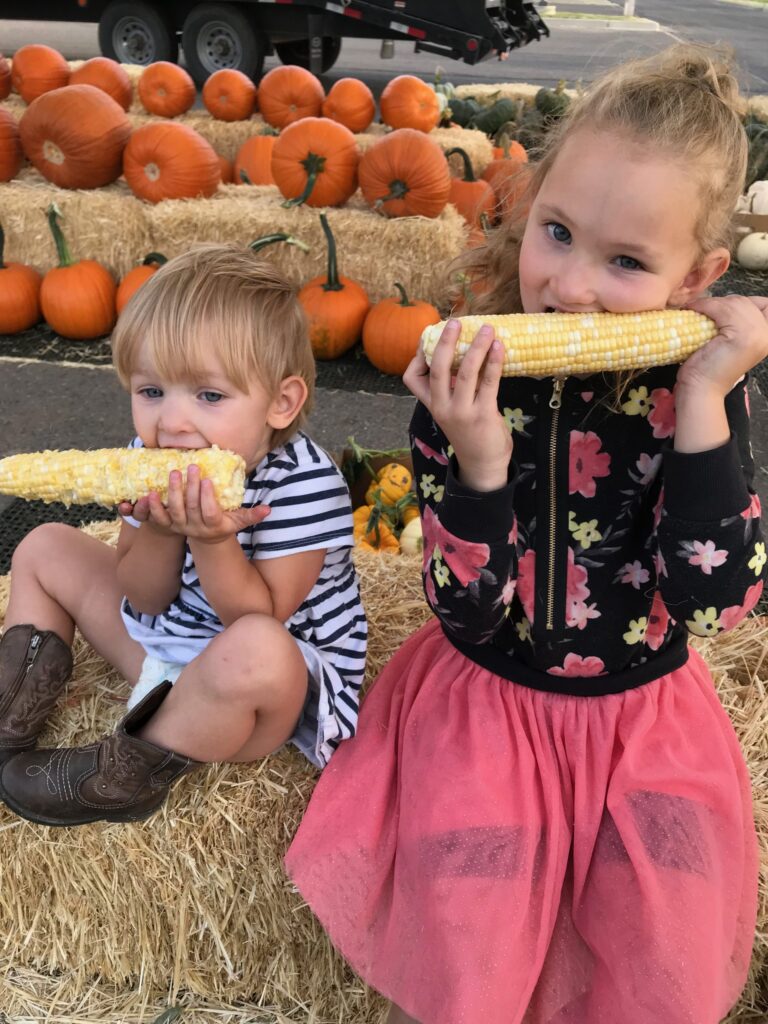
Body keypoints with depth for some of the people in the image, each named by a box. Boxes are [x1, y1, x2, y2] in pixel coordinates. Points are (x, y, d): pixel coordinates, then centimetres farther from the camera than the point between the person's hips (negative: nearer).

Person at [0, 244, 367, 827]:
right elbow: (144, 599, -5)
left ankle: (131, 774, -17)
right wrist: (160, 531, -26)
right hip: (165, 640, 7)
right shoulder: (157, 464, -9)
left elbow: (259, 617, -24)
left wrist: (211, 542, -39)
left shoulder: (305, 485, -27)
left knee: (256, 649, -43)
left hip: (283, 686, -6)